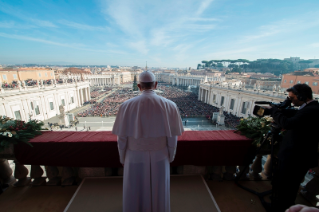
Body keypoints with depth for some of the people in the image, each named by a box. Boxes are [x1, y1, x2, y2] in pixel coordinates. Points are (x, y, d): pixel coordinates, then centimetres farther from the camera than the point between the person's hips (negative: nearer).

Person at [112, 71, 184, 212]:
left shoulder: (126, 106, -18)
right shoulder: (169, 106, -16)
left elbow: (122, 138, -11)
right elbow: (172, 137, -10)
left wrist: (122, 158, 7)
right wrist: (171, 157, 7)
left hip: (135, 158, 0)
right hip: (159, 158, 1)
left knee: (134, 195, 26)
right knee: (159, 194, 27)